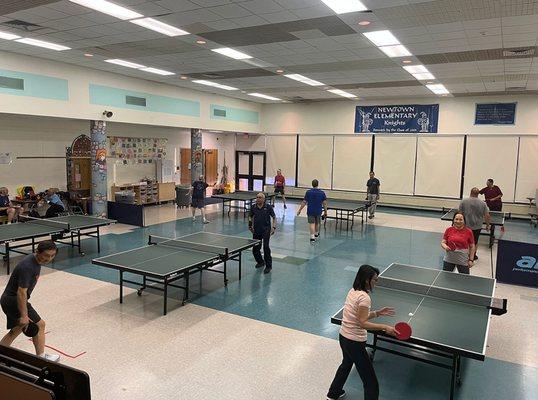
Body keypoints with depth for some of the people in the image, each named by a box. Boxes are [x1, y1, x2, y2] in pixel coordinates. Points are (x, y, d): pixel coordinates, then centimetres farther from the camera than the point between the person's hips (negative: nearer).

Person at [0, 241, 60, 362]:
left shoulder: (36, 261, 3)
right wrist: (23, 315, -24)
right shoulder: (27, 267, -28)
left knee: (16, 330, 20)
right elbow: (21, 292, -28)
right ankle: (41, 357, 14)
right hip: (12, 300, -9)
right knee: (39, 324, 2)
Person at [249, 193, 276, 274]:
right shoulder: (253, 207, 3)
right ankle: (260, 262, 37)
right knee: (255, 249, 7)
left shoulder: (268, 207, -5)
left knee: (266, 246, -19)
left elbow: (274, 217, 2)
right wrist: (250, 224, 5)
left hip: (266, 230, -4)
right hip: (256, 231, 4)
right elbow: (250, 216, 20)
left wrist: (273, 227, -9)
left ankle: (268, 266, -5)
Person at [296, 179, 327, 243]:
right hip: (318, 211, 2)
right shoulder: (322, 192, -4)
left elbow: (304, 202, -8)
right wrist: (325, 212, 5)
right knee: (317, 223, 21)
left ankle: (312, 237, -13)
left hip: (310, 211, -2)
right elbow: (324, 203, -4)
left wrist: (299, 210, -1)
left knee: (312, 224, -1)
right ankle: (316, 234, 41)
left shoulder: (308, 192, -7)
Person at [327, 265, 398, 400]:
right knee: (371, 383, 2)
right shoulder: (364, 297, -23)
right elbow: (363, 323, -25)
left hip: (343, 337, 10)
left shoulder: (352, 291, 3)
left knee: (346, 364, 36)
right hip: (355, 343, -10)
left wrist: (378, 313, 7)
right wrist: (385, 327, -27)